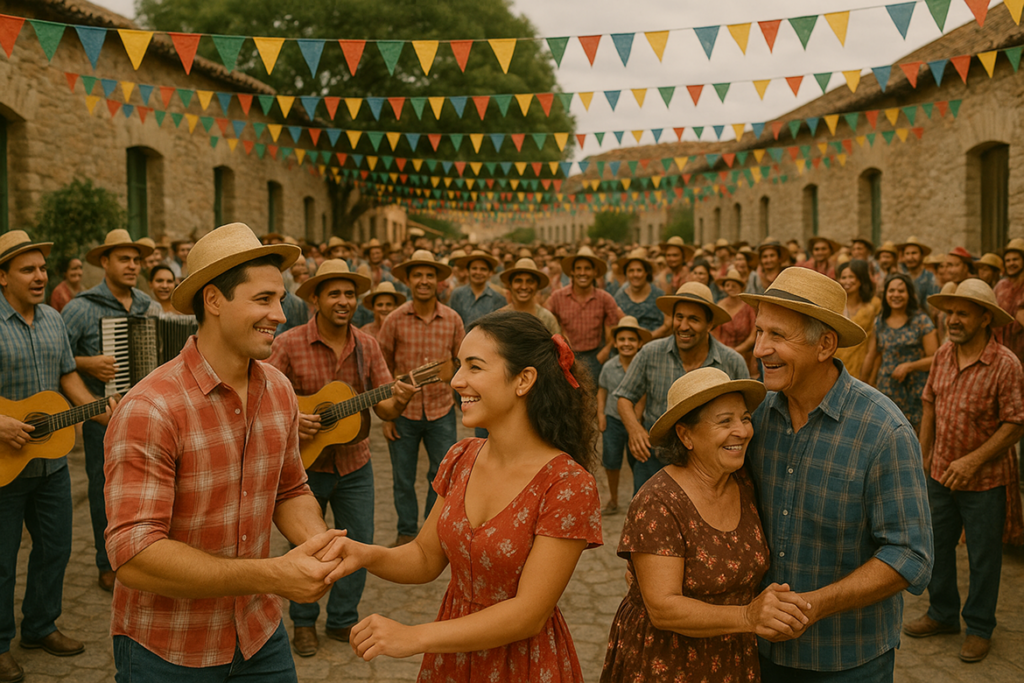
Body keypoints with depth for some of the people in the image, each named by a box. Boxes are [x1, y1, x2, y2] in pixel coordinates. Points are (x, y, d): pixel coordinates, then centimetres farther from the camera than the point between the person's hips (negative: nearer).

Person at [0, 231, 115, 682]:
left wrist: (107, 416, 3)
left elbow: (68, 376, 13)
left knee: (55, 546, 16)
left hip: (51, 459, 7)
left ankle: (40, 627, 34)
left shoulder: (52, 319, 8)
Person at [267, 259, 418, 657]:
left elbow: (384, 409, 0)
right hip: (305, 464, -3)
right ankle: (304, 623, 31)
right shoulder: (289, 344, -11)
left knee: (360, 543, 9)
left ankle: (342, 619, 29)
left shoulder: (367, 346, 0)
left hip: (354, 464, 3)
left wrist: (400, 401, -21)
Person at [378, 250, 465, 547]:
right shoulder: (395, 320, -5)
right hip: (404, 412, -1)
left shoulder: (452, 319, -1)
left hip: (441, 411, 1)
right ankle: (406, 531, 28)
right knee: (403, 478, 10)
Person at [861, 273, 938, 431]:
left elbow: (934, 358, -5)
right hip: (885, 390, 3)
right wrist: (870, 383, 18)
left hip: (913, 392, -3)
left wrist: (909, 366, -16)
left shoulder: (921, 321, -2)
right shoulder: (880, 322, 10)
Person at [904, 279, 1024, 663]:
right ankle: (943, 614, 37)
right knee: (937, 544, 18)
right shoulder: (943, 354, 0)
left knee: (983, 556, 9)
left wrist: (973, 461, -22)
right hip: (942, 473, 6)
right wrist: (924, 456, 11)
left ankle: (980, 628, 28)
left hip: (985, 479, -6)